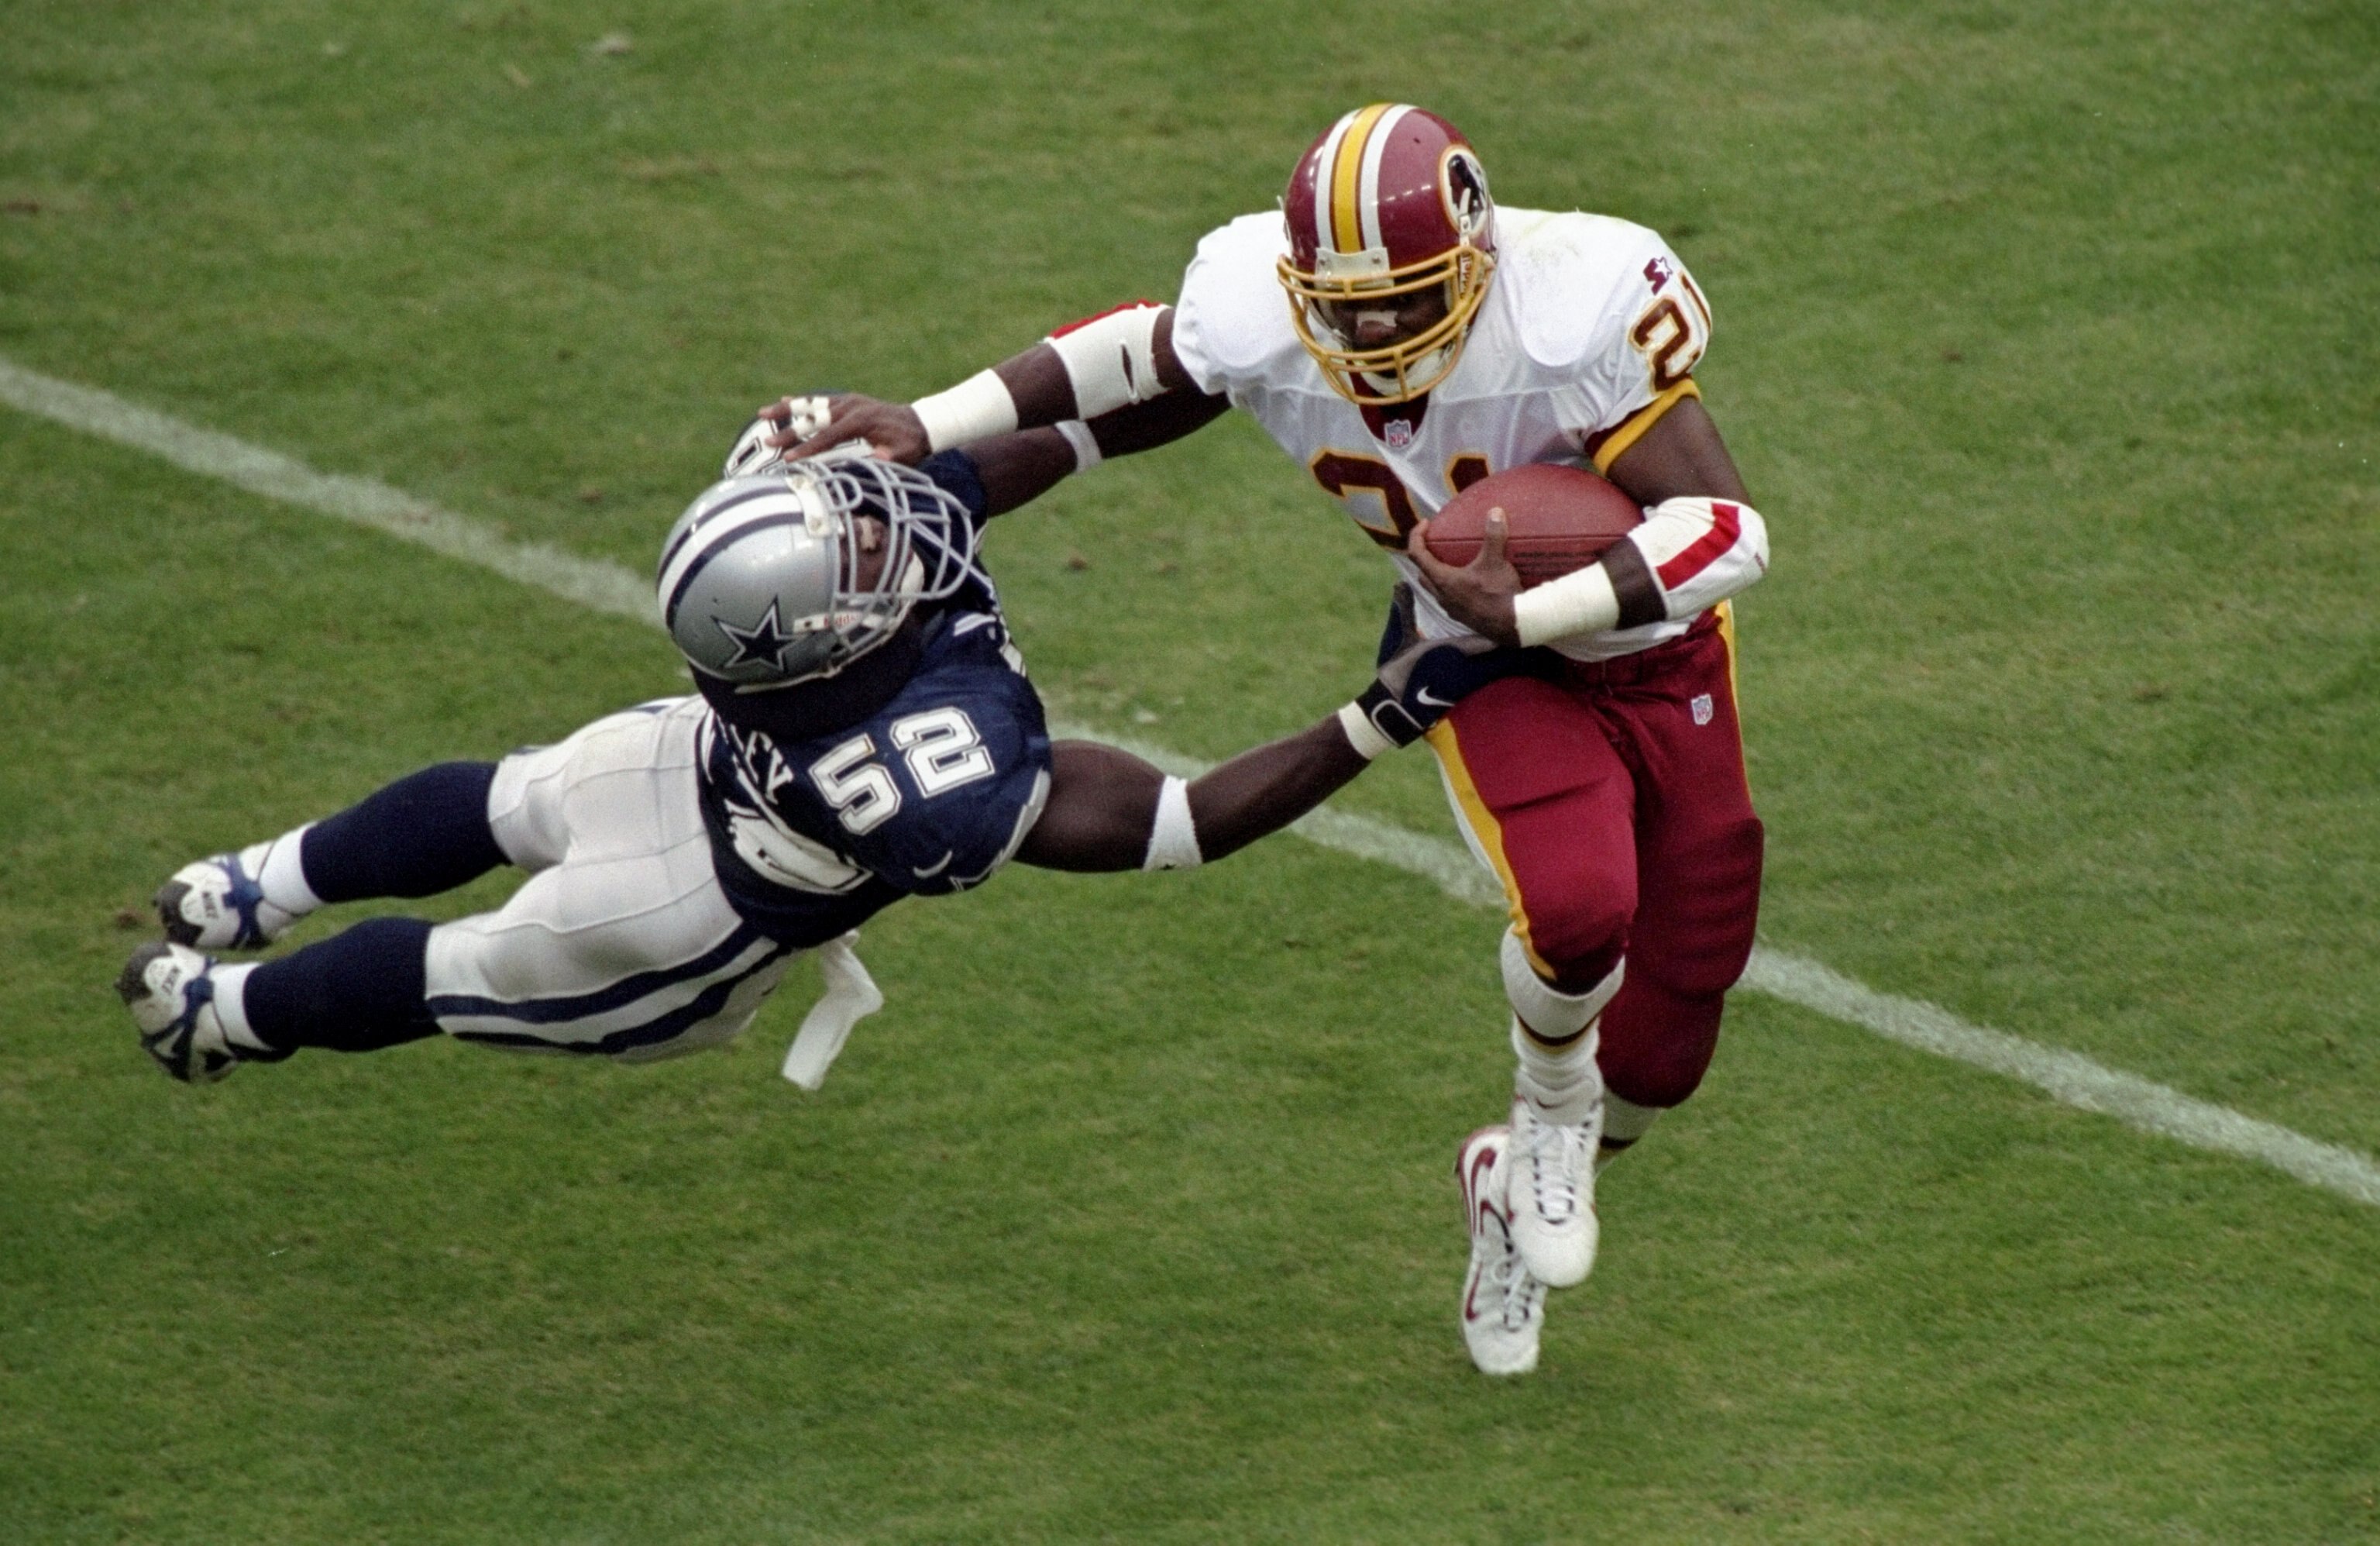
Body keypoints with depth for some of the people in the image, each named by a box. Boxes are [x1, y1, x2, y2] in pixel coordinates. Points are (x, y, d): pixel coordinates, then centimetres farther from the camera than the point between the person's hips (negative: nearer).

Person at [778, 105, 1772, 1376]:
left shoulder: (1577, 314, -35)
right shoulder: (1260, 320, -25)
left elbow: (1730, 532, -35)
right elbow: (1135, 366, -2)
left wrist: (1522, 612, -40)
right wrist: (930, 429, -8)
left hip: (1659, 656, 0)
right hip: (1494, 668, 0)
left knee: (1667, 1038, 5)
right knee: (1577, 905, -31)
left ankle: (1520, 1183, 39)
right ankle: (1550, 1113, 4)